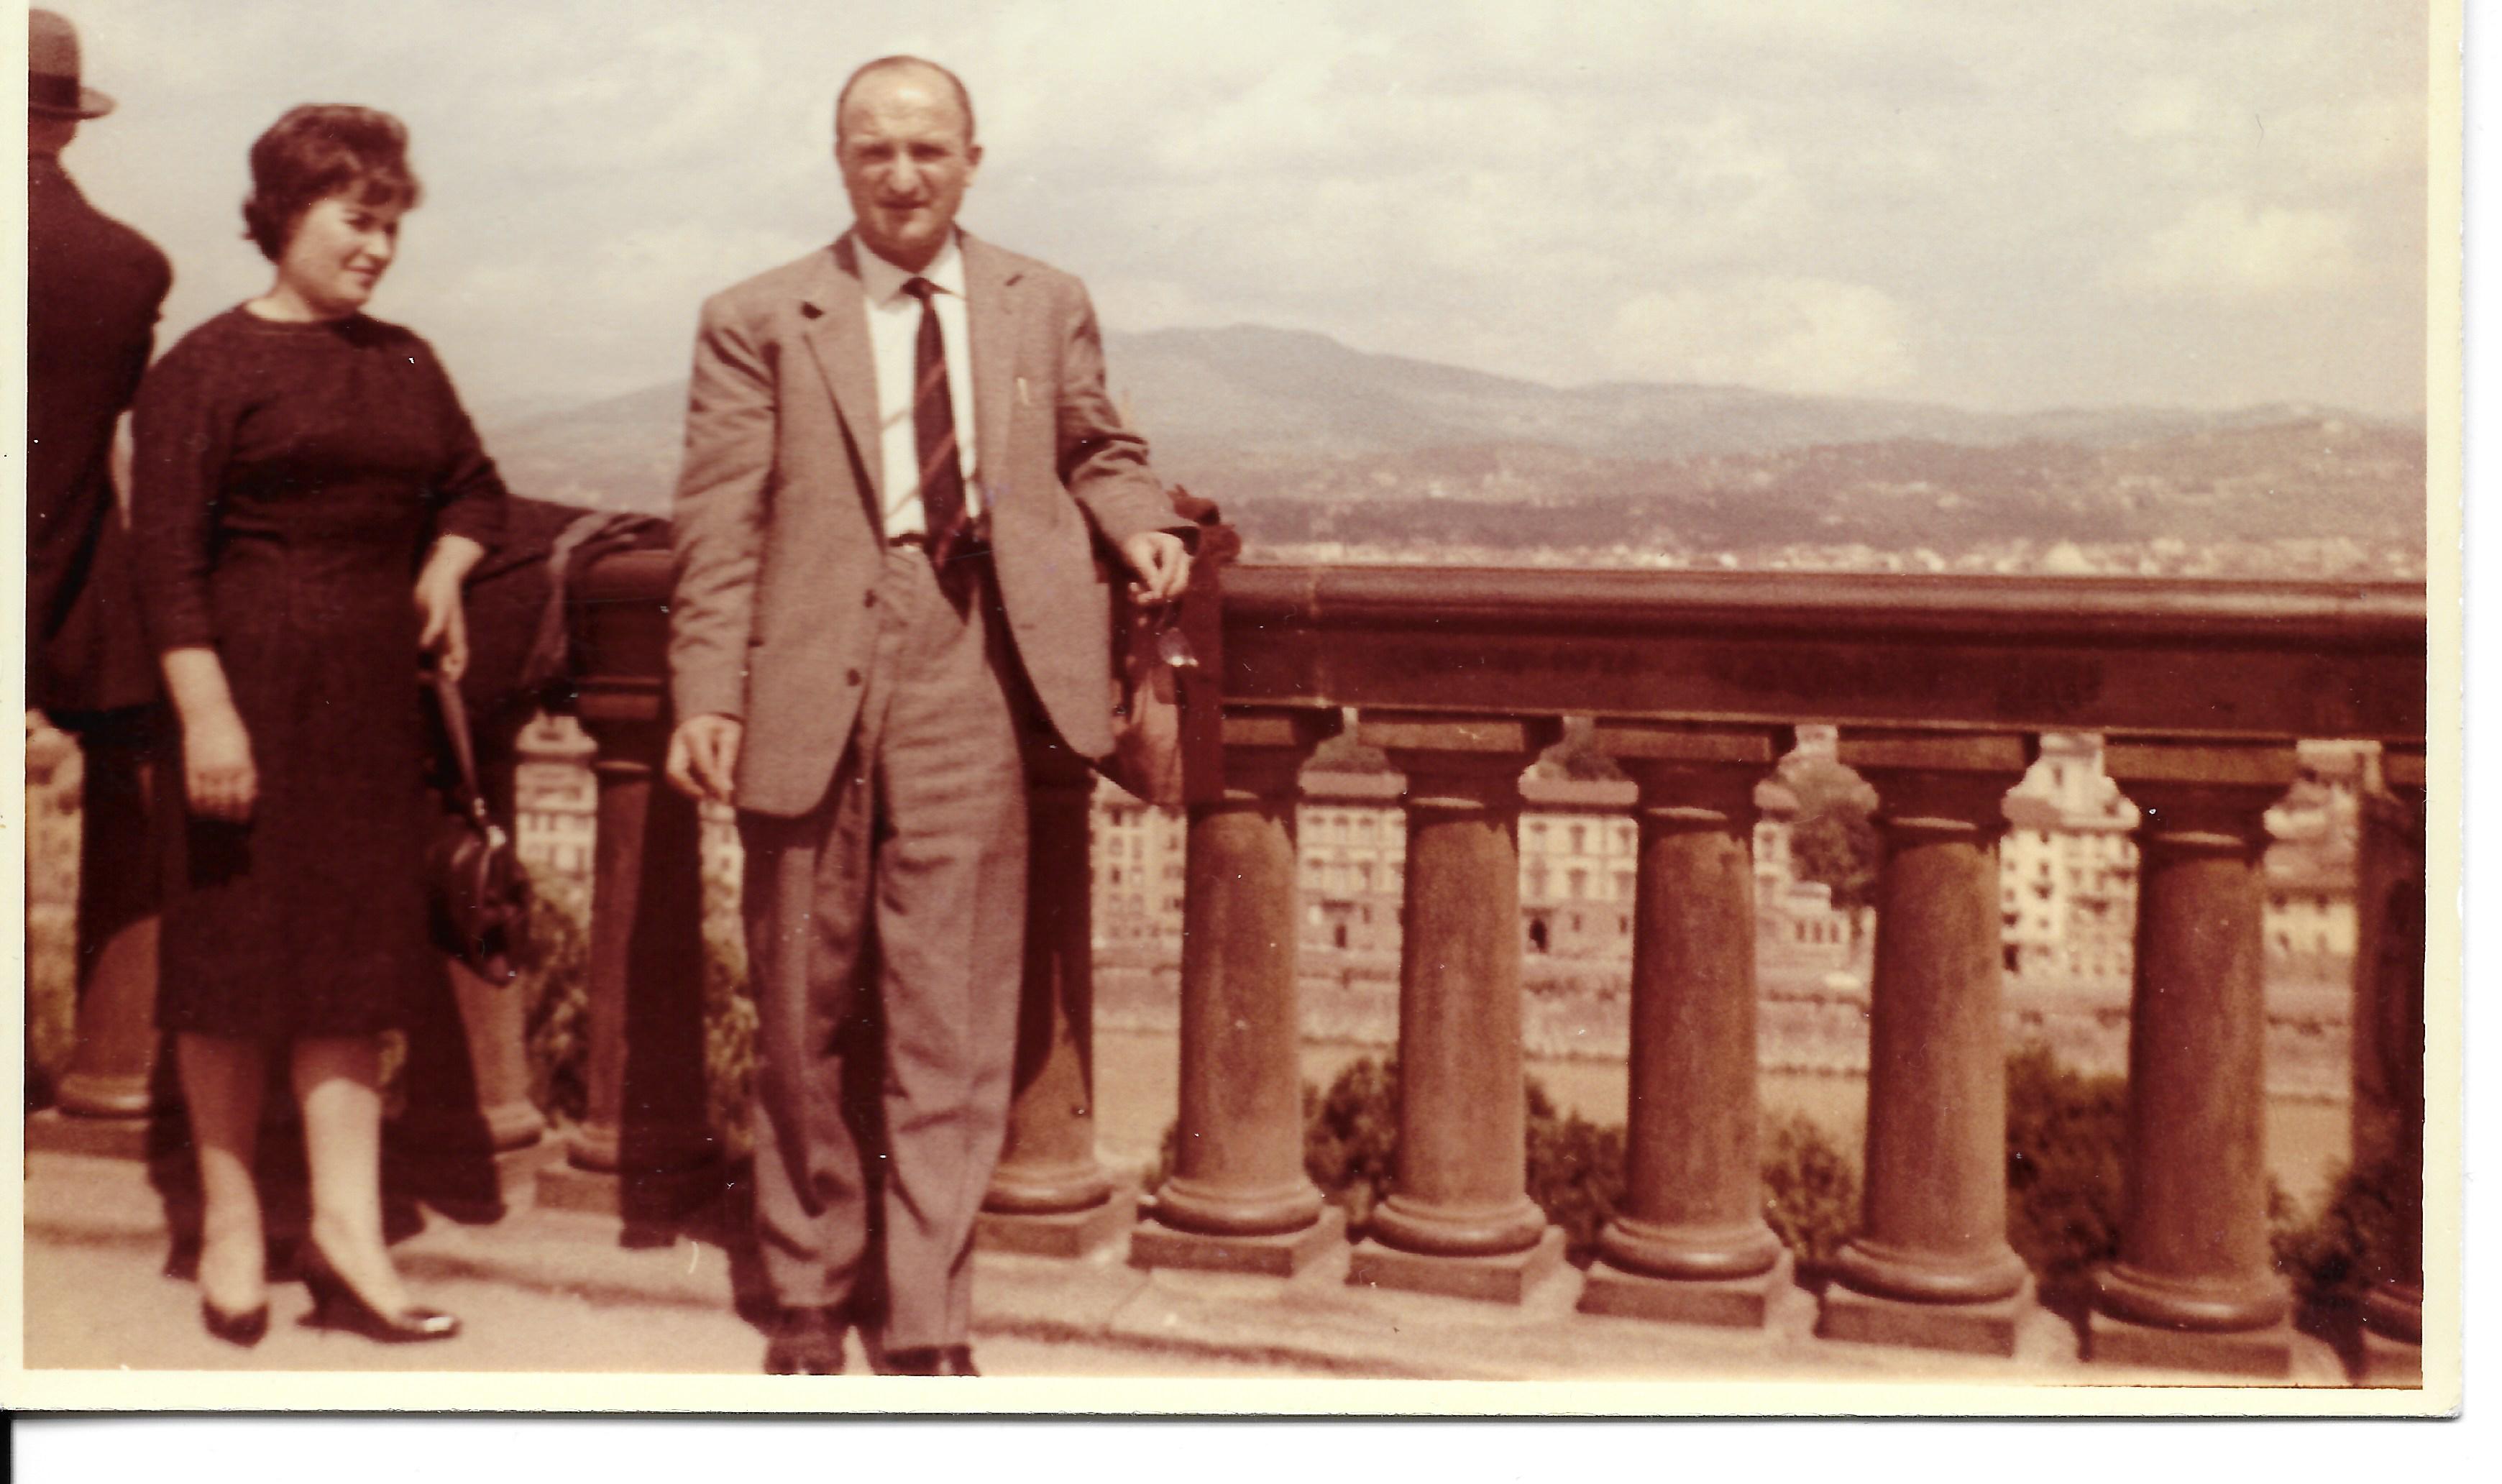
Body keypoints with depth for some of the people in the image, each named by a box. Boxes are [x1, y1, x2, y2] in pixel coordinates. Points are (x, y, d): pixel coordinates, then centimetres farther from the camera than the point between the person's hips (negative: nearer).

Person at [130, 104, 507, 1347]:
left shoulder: (403, 363, 12)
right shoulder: (208, 365, -5)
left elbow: (473, 487, 25)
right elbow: (167, 554, -10)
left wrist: (443, 569, 5)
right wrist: (205, 709, -17)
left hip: (373, 688, 5)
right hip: (253, 677, -5)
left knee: (351, 955, 5)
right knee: (234, 958, 4)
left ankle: (348, 1228, 10)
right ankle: (230, 1223, 19)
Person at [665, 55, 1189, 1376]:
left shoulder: (1045, 306, 13)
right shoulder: (757, 322, 6)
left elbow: (1096, 450, 23)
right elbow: (720, 526, 1)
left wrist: (1137, 523, 0)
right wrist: (708, 695, -9)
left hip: (971, 673, 1)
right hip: (811, 683, 0)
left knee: (953, 1013, 1)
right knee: (801, 1015, 10)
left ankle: (928, 1318, 13)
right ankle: (808, 1291, 28)